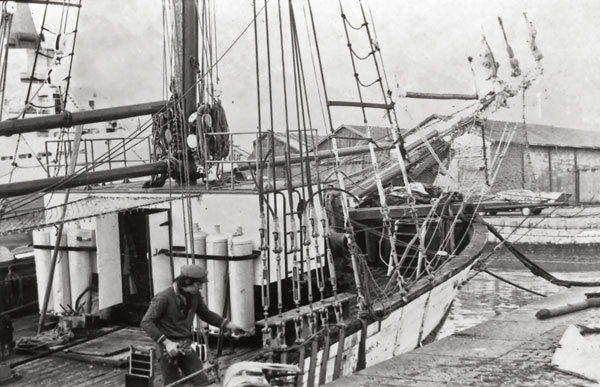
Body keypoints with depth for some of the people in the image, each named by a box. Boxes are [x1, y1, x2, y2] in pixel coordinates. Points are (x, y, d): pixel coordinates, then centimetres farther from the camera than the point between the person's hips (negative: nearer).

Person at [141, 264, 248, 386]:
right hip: (168, 348, -5)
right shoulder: (164, 297, -17)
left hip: (186, 347, 5)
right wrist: (166, 342, -25)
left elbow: (206, 314, 17)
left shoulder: (194, 295, 2)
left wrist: (230, 325, 8)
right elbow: (146, 322, -18)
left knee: (202, 382, -3)